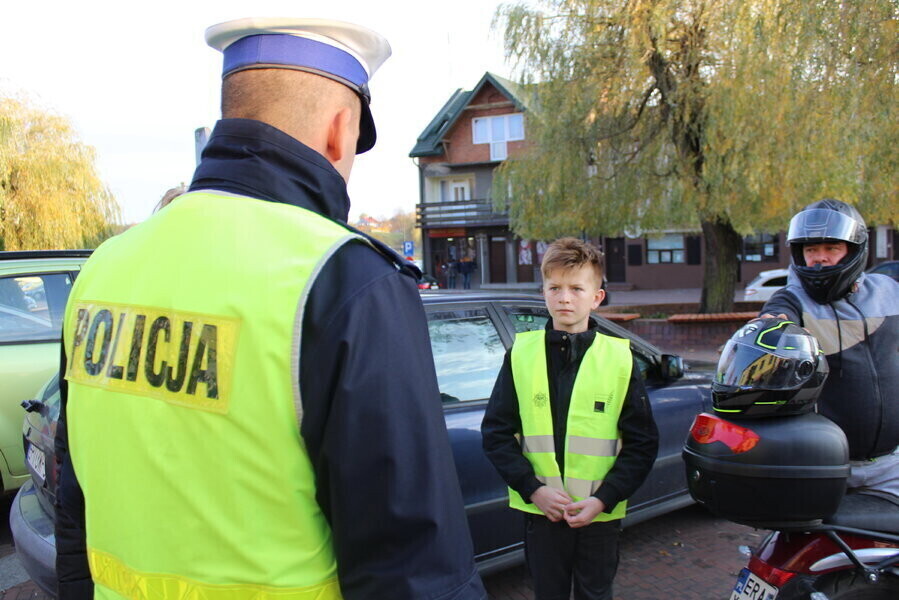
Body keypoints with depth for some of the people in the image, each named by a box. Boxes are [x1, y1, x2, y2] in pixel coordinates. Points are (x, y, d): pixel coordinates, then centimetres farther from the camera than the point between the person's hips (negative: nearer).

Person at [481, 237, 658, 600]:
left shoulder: (618, 357, -4)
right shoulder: (521, 353, -3)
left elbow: (642, 442, -1)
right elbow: (496, 433, -1)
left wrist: (604, 498, -12)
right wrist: (533, 489, -12)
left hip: (600, 513, 0)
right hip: (540, 509, 1)